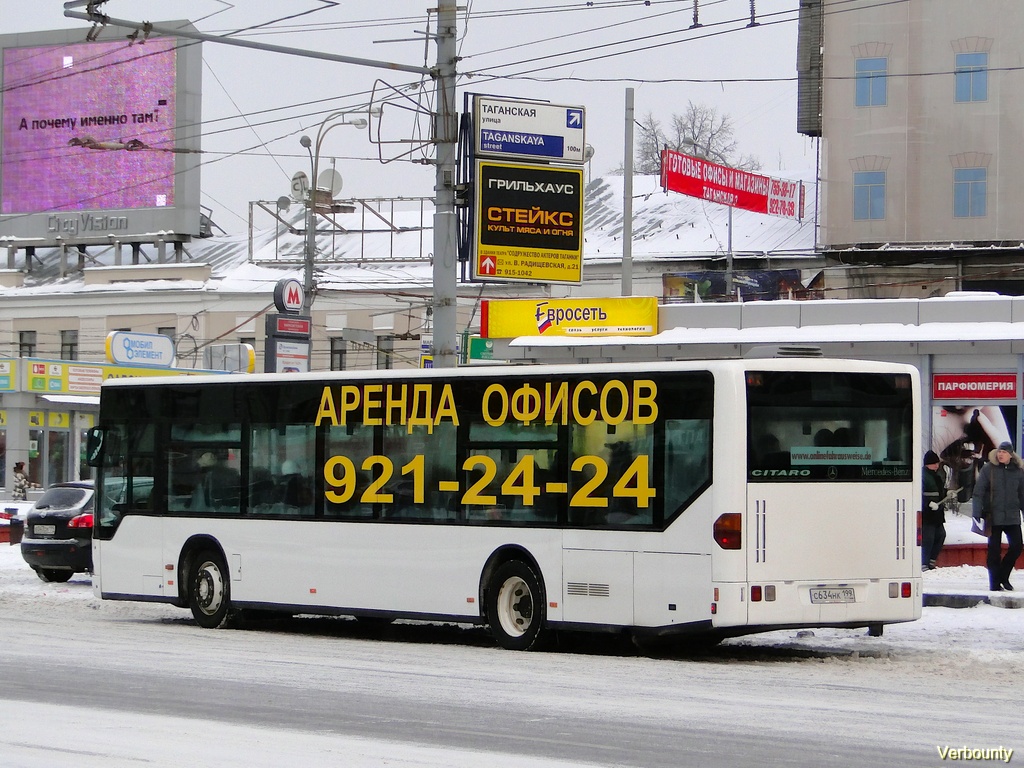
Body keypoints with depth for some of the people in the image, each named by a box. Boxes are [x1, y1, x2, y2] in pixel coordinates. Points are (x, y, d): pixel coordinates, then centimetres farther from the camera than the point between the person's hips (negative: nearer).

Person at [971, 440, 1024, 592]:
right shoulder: (988, 469, -3)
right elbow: (978, 493, -5)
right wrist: (977, 514, -11)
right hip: (994, 516, -3)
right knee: (994, 550, -1)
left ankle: (1003, 576, 20)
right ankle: (995, 583, 7)